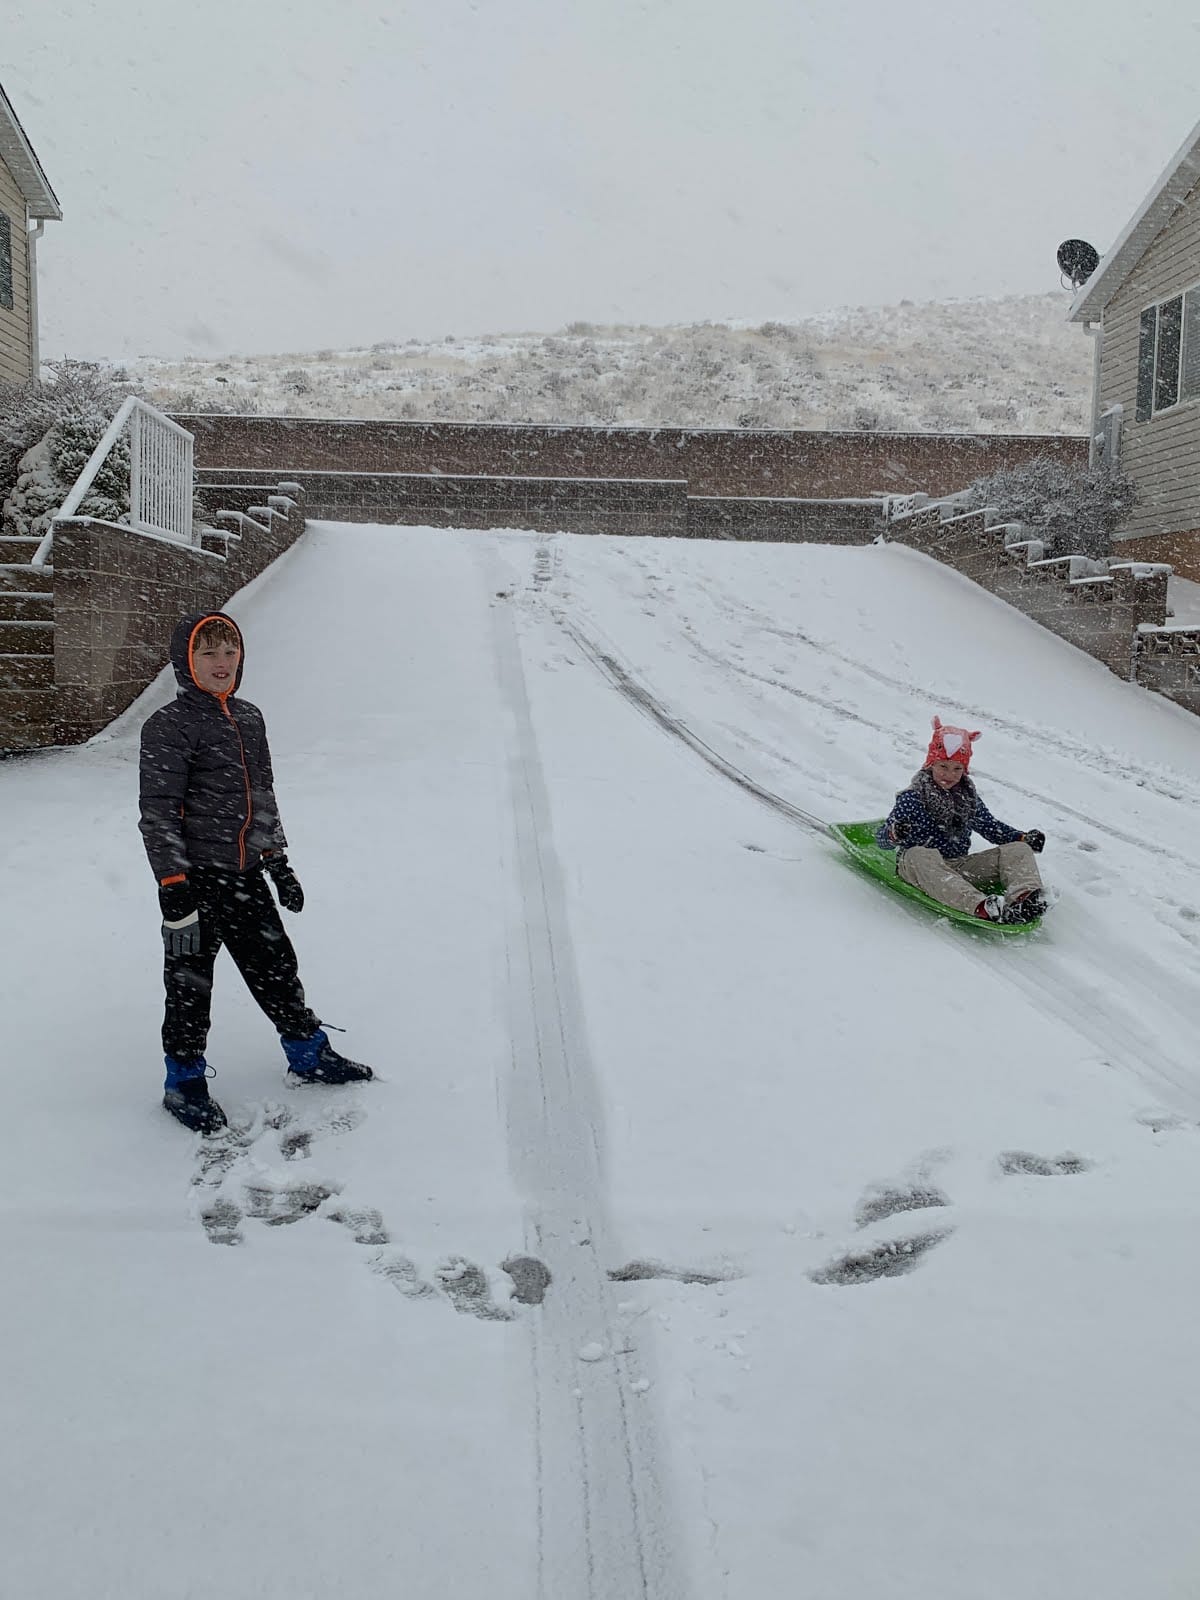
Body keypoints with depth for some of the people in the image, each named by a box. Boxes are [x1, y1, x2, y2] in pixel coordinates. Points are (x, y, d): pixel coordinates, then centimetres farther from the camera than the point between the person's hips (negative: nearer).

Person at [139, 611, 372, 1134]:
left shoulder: (249, 718, 9)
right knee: (190, 983, 7)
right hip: (196, 879, -6)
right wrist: (173, 890, -19)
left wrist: (277, 861, 18)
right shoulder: (168, 727, -12)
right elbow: (158, 815, -15)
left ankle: (309, 1054, 33)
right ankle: (185, 1083, 24)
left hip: (247, 874, 6)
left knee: (276, 968, 16)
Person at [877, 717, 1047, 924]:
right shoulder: (913, 798, -4)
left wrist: (1022, 838, 8)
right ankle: (980, 906, -61)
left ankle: (1024, 897, -42)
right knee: (919, 855, -41)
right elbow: (882, 838, -11)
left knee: (1018, 850, -7)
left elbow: (990, 827, 25)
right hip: (919, 869, -5)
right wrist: (894, 834, -36)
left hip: (960, 867, 6)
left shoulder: (968, 797, 13)